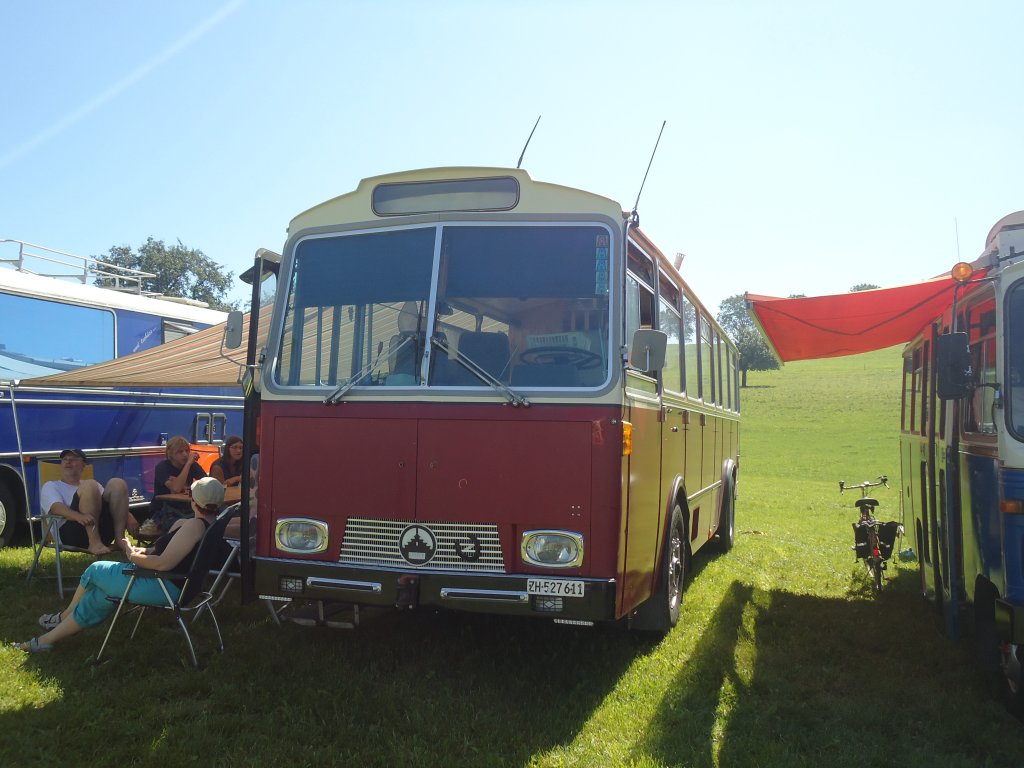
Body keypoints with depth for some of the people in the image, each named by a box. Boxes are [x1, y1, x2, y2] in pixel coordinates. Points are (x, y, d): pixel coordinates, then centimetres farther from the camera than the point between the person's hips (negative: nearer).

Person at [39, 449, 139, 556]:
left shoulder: (92, 486, 33)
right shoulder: (50, 486, 21)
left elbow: (113, 503, 20)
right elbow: (56, 507, -2)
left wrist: (128, 517, -4)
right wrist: (78, 516, -25)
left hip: (103, 532, 4)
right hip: (71, 533, -4)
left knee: (116, 483, -12)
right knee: (89, 486, -24)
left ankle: (120, 539, -21)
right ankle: (94, 543, -32)